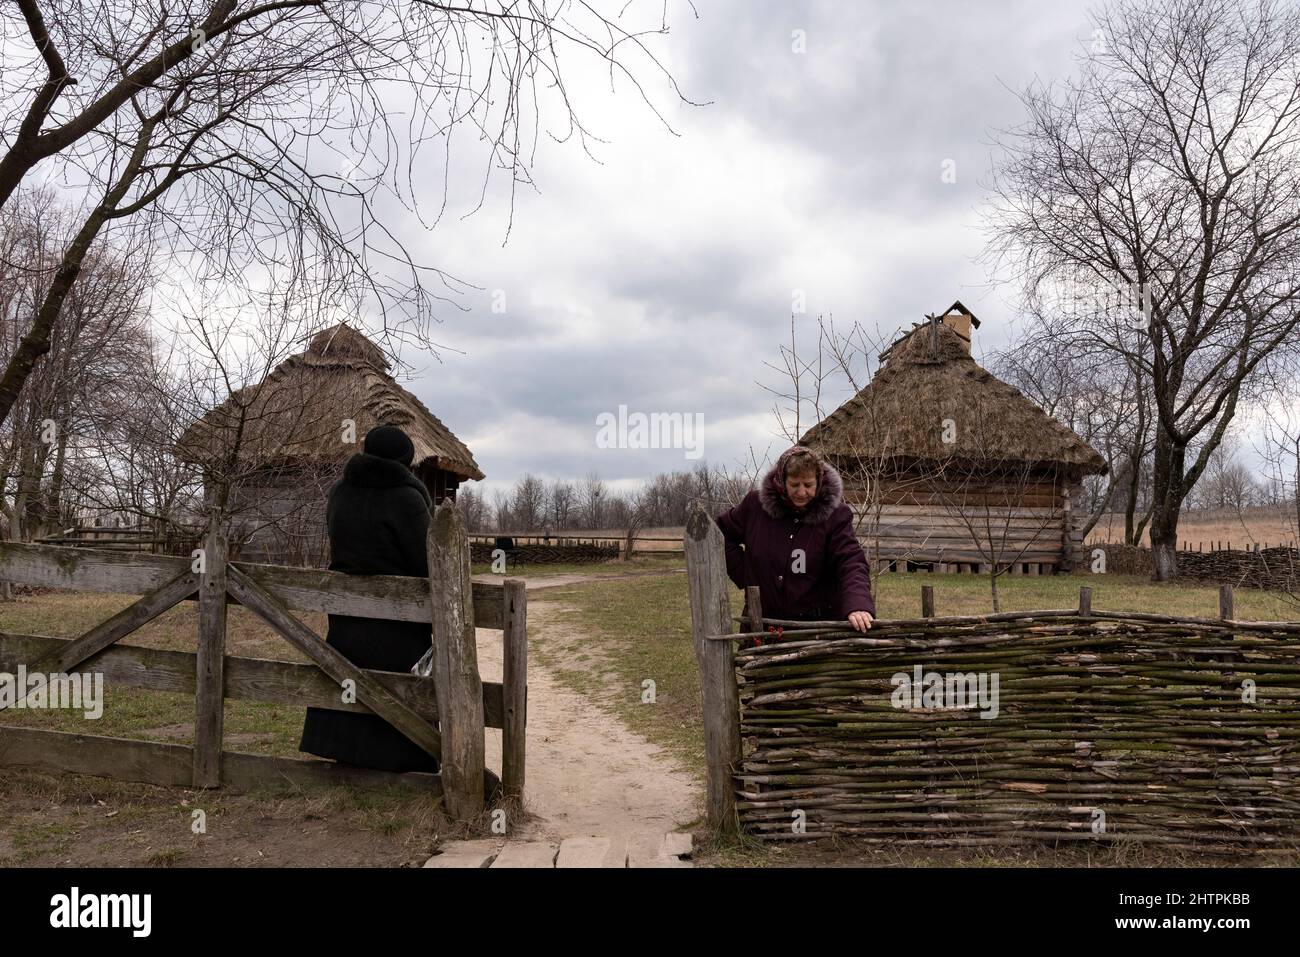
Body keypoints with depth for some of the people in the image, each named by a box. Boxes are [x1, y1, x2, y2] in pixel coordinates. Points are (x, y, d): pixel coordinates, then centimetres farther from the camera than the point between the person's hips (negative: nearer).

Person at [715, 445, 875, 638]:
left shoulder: (834, 515, -9)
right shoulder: (755, 504, -3)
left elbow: (851, 563, -19)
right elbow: (719, 533, 12)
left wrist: (858, 605, -38)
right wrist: (742, 572, 1)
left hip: (821, 622, -2)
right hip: (762, 623, 2)